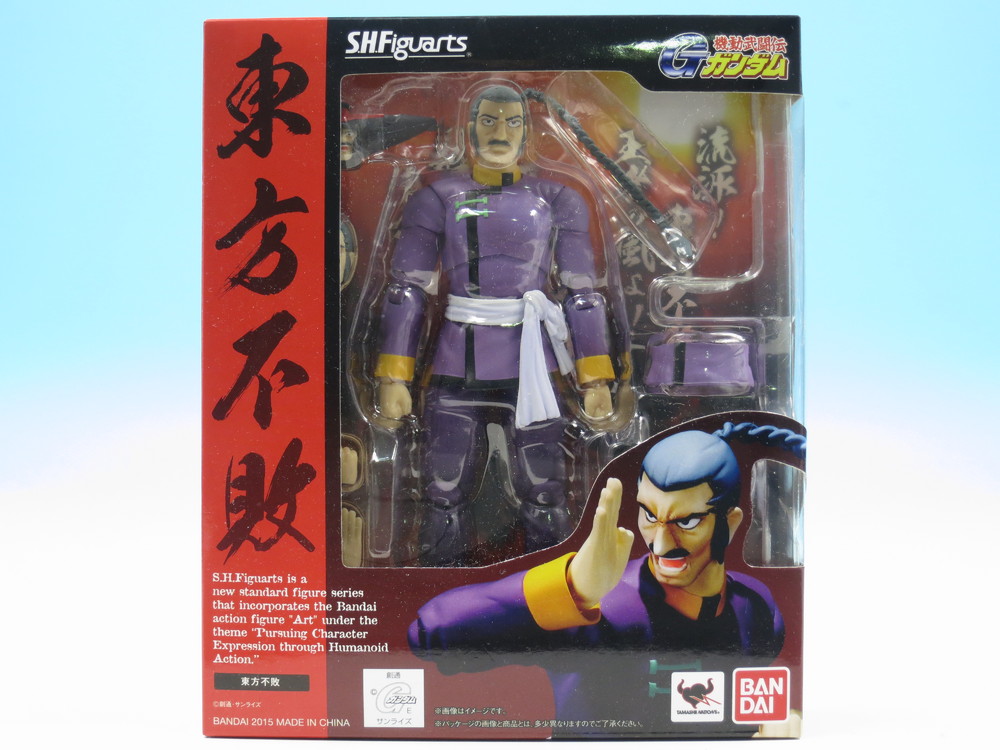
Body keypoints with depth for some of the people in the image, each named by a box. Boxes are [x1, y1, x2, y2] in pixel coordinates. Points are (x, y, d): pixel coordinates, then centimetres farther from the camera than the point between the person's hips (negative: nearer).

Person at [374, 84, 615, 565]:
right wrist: (393, 376, -5)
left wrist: (595, 378, 1)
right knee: (444, 498, 6)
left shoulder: (557, 201, 9)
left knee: (544, 497, 4)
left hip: (531, 366, 0)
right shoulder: (438, 199, 7)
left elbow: (582, 294, 7)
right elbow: (406, 290, 3)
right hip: (457, 368, 0)